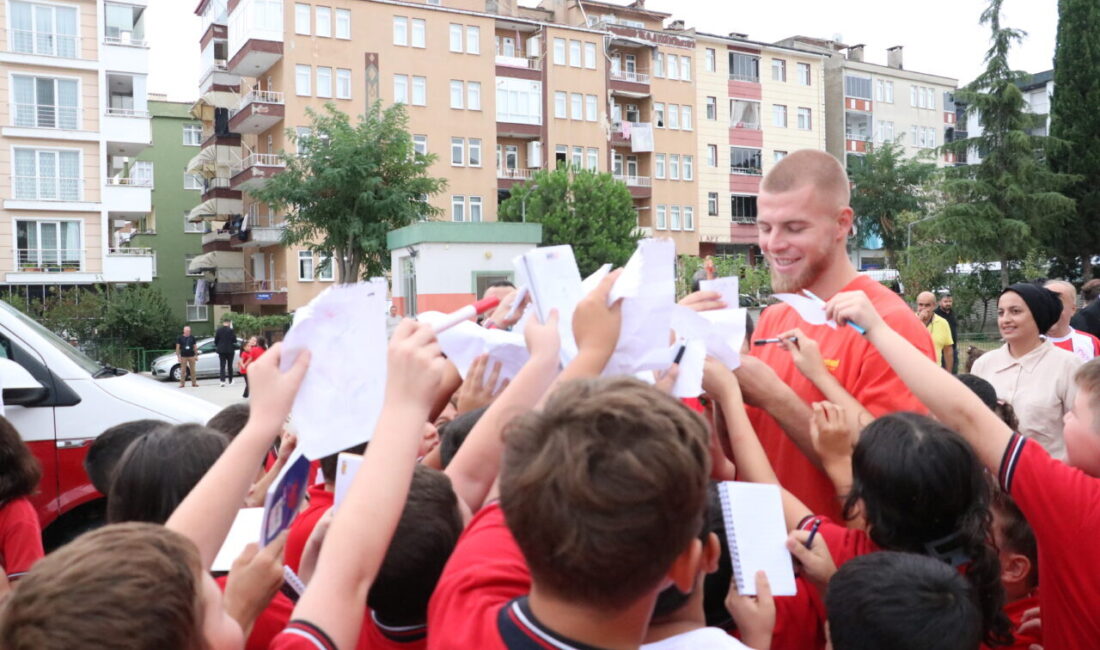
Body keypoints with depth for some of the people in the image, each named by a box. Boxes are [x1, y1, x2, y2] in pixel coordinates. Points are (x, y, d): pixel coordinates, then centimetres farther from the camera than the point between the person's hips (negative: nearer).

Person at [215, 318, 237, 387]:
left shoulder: (219, 330, -2)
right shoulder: (230, 330, -12)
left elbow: (216, 340, 3)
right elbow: (234, 340, -11)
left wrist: (217, 347, 18)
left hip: (221, 350, 2)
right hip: (230, 350, -2)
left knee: (222, 366, 1)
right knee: (230, 366, 11)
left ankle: (222, 381, -13)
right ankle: (230, 381, 20)